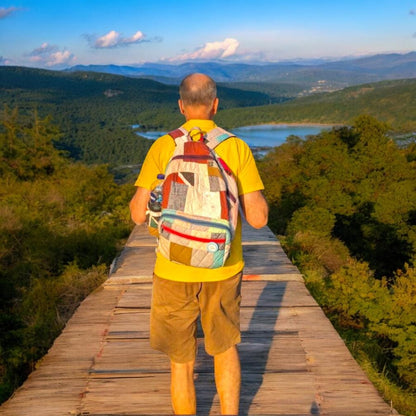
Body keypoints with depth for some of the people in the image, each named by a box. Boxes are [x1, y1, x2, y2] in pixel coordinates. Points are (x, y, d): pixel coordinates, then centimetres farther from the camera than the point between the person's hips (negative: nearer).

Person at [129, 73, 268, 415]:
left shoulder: (163, 148, -8)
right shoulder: (237, 149, -7)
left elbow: (139, 213, -10)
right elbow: (258, 218, -11)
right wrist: (256, 194, 11)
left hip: (175, 271, -1)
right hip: (223, 271, 1)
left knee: (182, 361, 17)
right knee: (225, 346, 26)